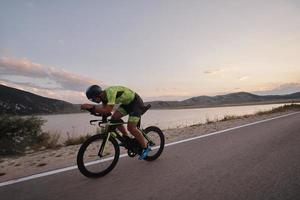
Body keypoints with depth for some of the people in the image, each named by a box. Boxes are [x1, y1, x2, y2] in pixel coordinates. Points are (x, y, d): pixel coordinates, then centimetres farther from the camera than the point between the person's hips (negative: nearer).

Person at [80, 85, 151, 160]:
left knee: (131, 127, -15)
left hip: (136, 102, -9)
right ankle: (126, 137, 14)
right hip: (127, 103, 9)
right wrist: (91, 107, -14)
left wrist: (92, 107, -35)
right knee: (114, 118, -5)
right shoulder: (104, 95, -3)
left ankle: (146, 147, 4)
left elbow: (108, 110, -38)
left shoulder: (110, 92, -30)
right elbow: (103, 108, -1)